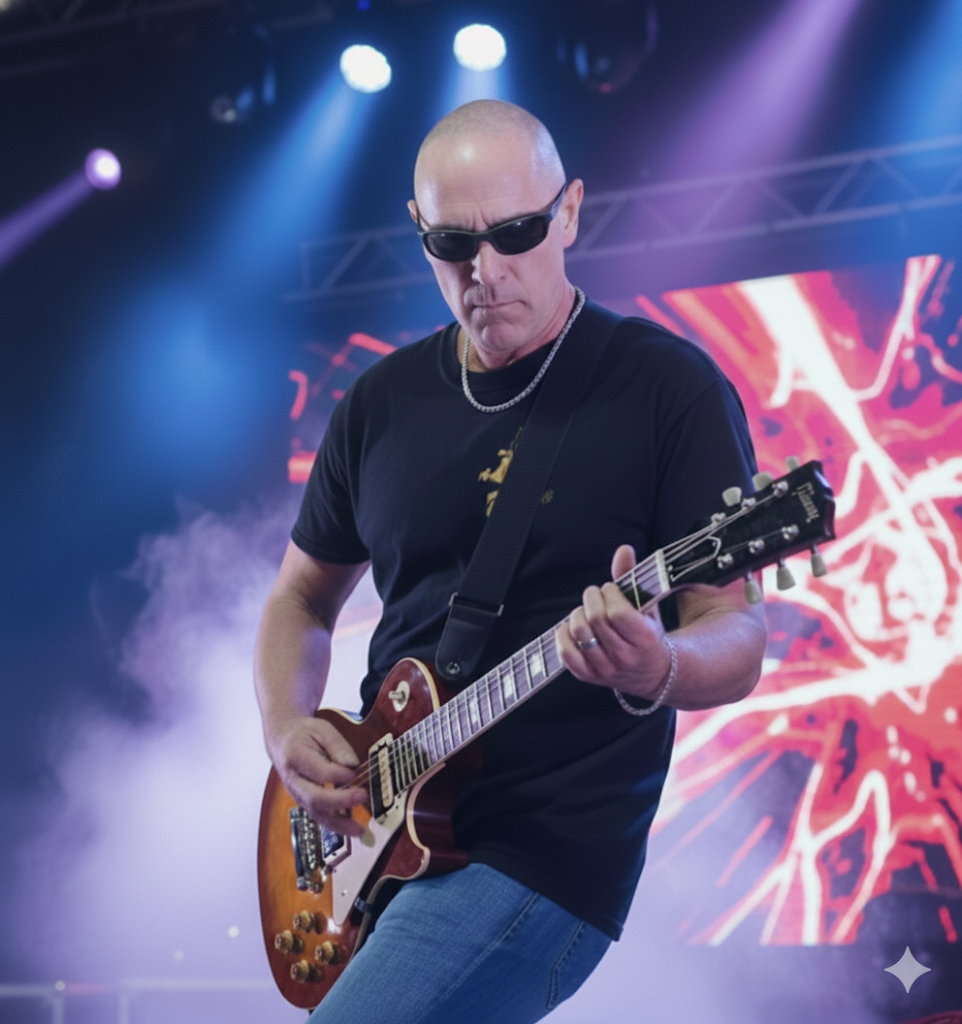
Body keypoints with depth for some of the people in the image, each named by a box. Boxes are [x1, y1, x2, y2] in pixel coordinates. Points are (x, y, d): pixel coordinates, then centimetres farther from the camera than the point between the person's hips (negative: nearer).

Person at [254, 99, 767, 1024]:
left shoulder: (669, 386, -7)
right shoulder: (382, 401, 9)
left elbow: (736, 637, -8)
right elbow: (302, 598, 19)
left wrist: (655, 670, -30)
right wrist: (288, 732, 1)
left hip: (545, 848, -6)